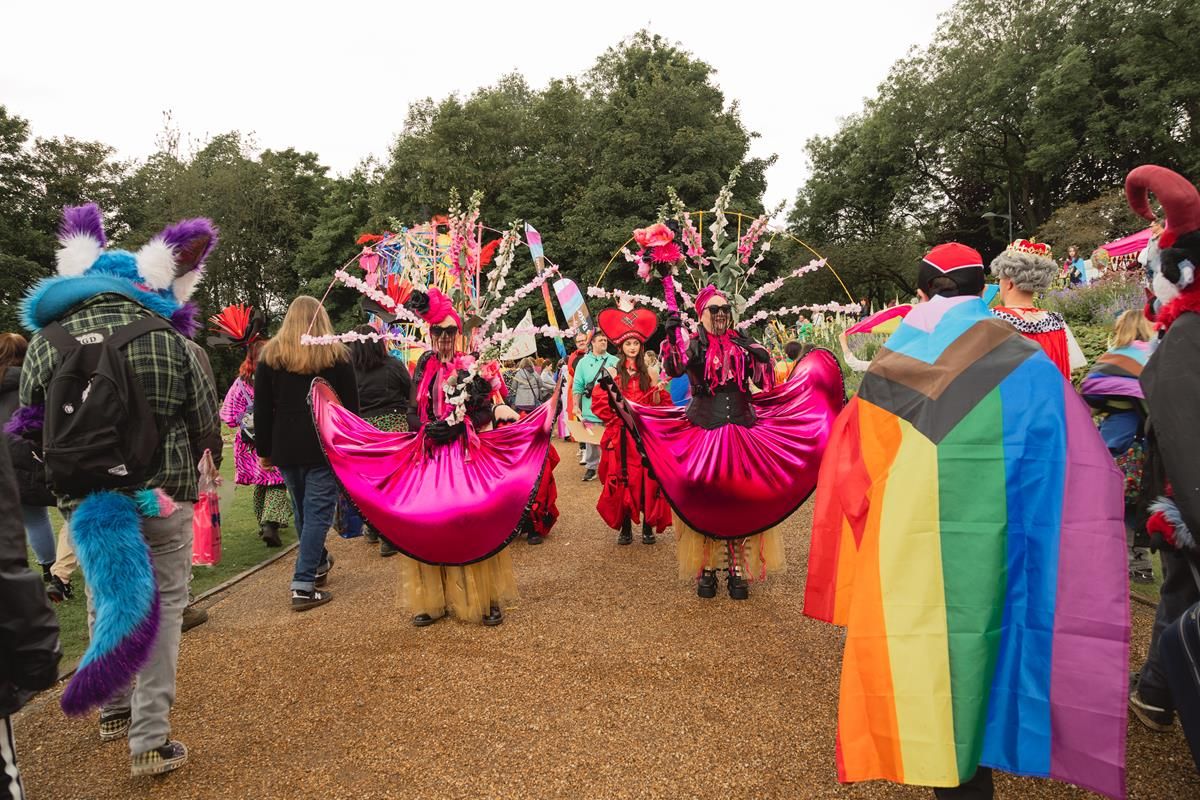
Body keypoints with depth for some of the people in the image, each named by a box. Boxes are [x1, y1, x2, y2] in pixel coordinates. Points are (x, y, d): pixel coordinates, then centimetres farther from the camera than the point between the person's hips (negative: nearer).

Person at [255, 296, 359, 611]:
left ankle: (318, 562, 37)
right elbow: (351, 405, 1)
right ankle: (303, 585, -6)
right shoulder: (336, 354, 0)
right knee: (318, 511, -1)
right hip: (326, 446, -3)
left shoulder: (270, 354, 5)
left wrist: (264, 450, 11)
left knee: (302, 509, 19)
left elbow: (262, 408, 5)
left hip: (285, 447, 3)